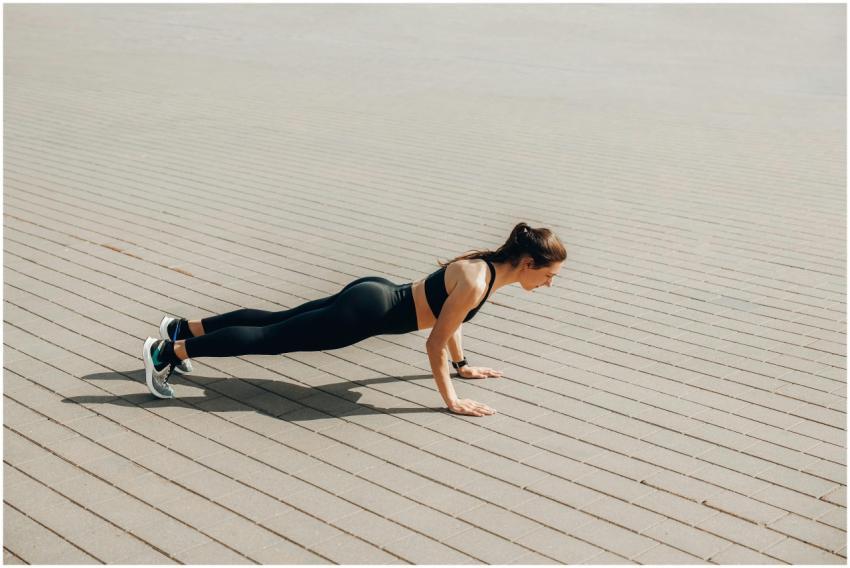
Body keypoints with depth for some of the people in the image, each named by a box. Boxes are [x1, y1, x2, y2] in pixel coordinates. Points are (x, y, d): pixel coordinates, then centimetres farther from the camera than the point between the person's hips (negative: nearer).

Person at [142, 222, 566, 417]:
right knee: (269, 338, -2)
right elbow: (434, 344, -19)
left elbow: (448, 313, 21)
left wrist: (463, 366, 27)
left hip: (373, 294, 8)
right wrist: (451, 401, -12)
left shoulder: (483, 263, 5)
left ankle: (183, 328, 27)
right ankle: (169, 352, 5)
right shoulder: (476, 285, -23)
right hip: (367, 311, -8)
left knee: (276, 321, 17)